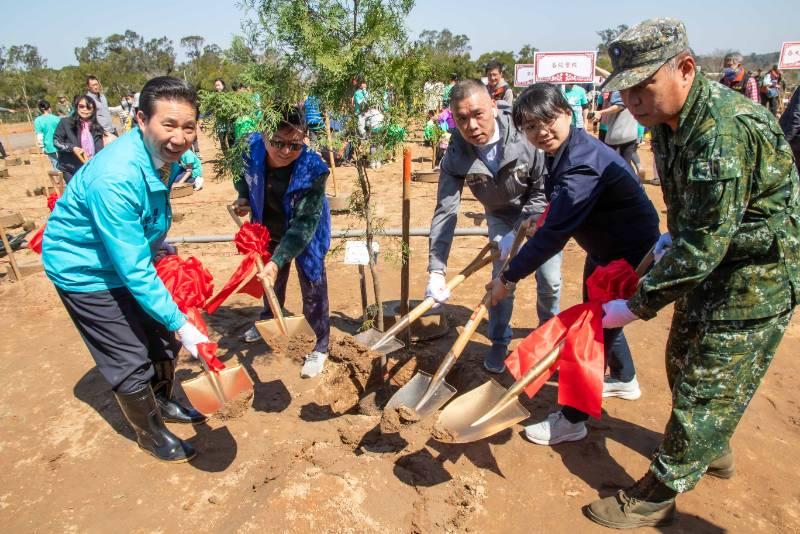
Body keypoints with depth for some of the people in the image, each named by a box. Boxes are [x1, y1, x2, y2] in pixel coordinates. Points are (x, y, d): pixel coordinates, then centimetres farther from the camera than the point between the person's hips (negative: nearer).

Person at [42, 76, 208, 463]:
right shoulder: (115, 177, -37)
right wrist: (179, 323, -31)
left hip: (132, 255, 8)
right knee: (130, 361, 2)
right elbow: (133, 270, -34)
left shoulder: (165, 154, -12)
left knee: (164, 335, 16)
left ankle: (163, 403, 41)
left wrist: (159, 249, 15)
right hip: (86, 269, -7)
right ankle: (151, 435, 27)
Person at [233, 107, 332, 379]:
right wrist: (243, 197, -14)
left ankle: (321, 347, 23)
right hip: (269, 231, 5)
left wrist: (278, 261, -44)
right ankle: (268, 318, 55)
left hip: (304, 236, -4)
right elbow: (244, 173, 4)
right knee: (271, 279, 26)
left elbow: (304, 224, -36)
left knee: (312, 289, 3)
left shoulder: (313, 168, -36)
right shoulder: (251, 147, -24)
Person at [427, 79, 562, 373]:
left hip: (540, 212, -1)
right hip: (501, 215, 1)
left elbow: (545, 185, -21)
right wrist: (436, 270, -37)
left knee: (549, 280, 2)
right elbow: (445, 211, -29)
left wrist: (519, 234, -25)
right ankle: (499, 341, 21)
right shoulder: (456, 156, -27)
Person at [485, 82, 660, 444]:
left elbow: (554, 234, -34)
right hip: (605, 247, 10)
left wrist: (509, 278, -28)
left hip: (630, 254, -10)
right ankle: (625, 380, 50)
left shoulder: (583, 165, -33)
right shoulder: (564, 151, -3)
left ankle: (572, 421, 15)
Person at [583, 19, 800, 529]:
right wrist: (672, 236, 7)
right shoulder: (670, 119, 0)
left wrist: (636, 305, -25)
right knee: (684, 360, 20)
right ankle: (711, 450, 44)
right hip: (714, 259, 10)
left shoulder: (725, 131, -31)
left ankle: (657, 497, 15)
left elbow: (701, 247, -30)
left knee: (706, 386, 0)